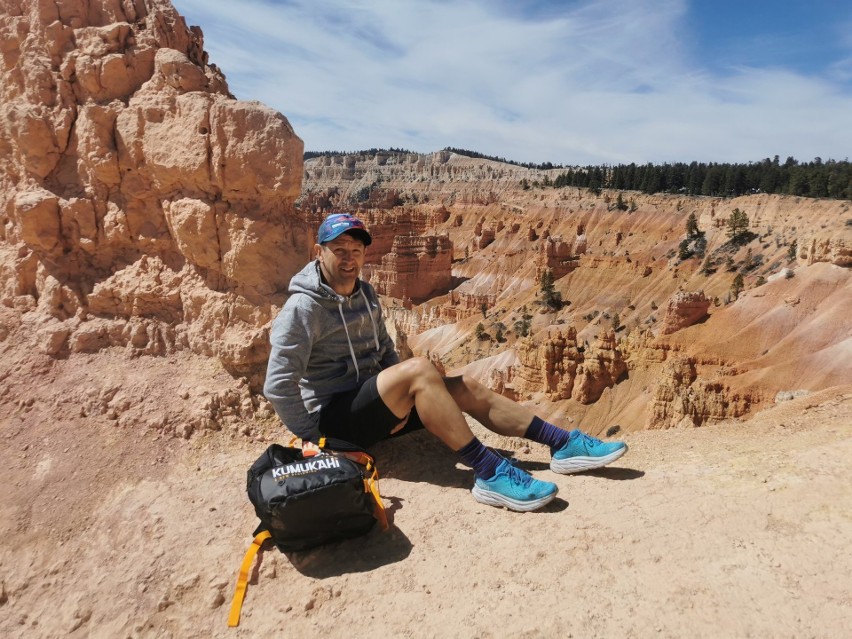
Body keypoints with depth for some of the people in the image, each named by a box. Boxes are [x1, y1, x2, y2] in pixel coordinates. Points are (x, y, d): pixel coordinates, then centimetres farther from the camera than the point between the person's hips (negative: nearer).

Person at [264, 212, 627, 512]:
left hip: (371, 406, 8)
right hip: (333, 417, -8)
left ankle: (565, 445, -5)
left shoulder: (364, 295, 8)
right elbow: (278, 386, -20)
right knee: (419, 369, -31)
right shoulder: (303, 308, -16)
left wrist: (401, 399, 3)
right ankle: (490, 475, -31)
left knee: (465, 387, -6)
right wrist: (312, 438, -17)